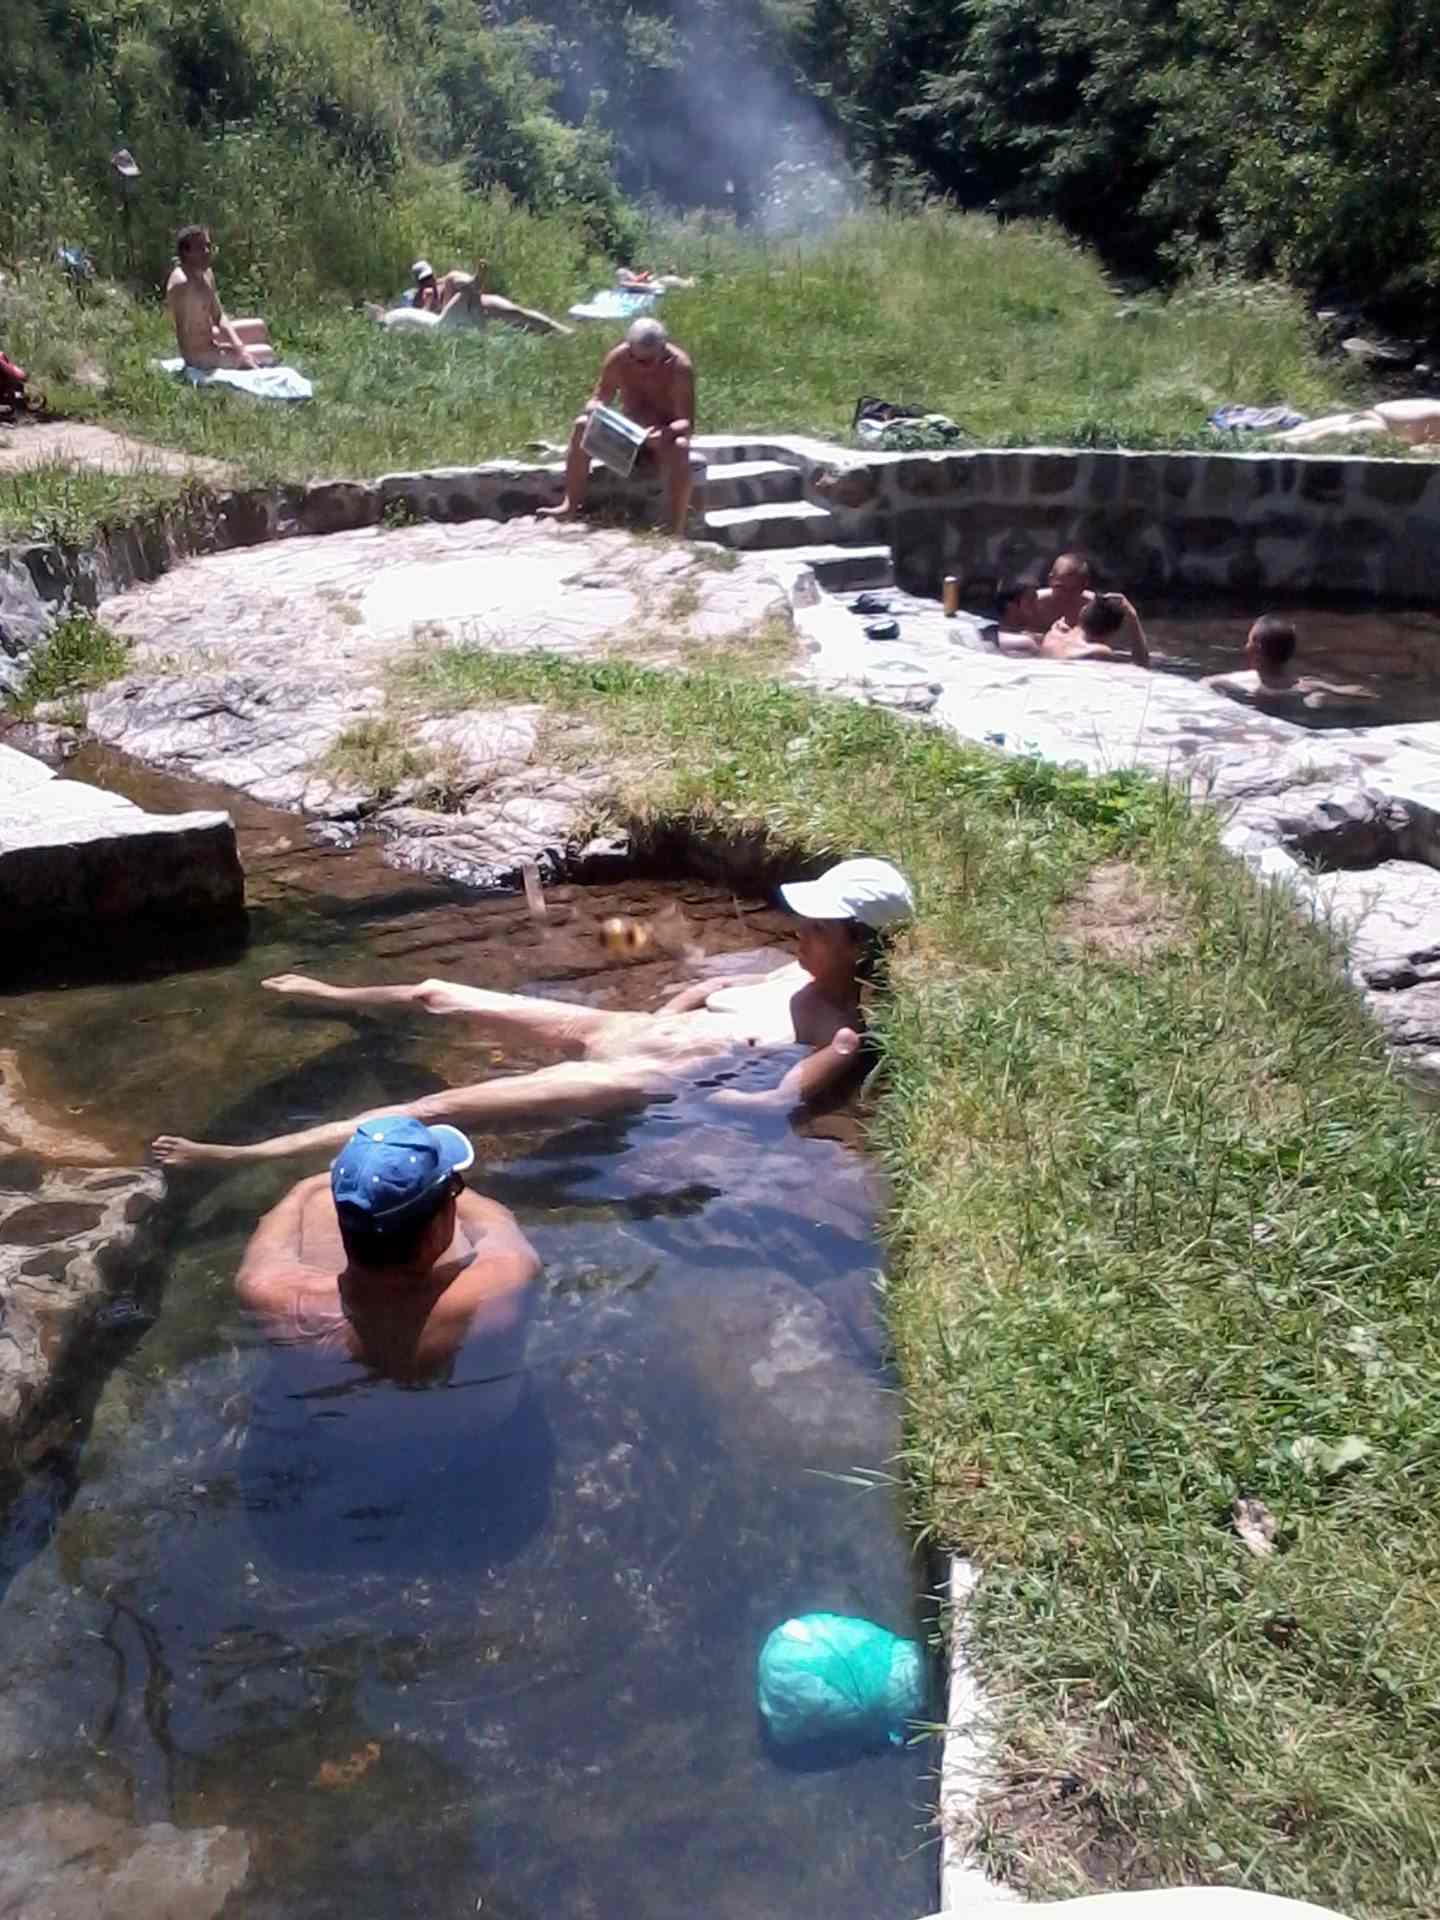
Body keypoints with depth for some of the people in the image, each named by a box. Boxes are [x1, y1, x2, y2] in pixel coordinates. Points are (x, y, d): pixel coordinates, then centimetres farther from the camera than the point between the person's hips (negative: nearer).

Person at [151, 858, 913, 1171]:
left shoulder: (843, 1037, -12)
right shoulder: (799, 974, 13)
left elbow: (773, 1105, -23)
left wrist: (678, 1090, -23)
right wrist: (662, 1017, 13)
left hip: (633, 1084, -8)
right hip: (612, 1028, 8)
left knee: (438, 1109, -18)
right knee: (435, 995, 15)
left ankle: (245, 1157, -16)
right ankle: (337, 997, 46)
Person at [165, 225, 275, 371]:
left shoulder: (207, 273, 2)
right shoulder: (182, 284, -28)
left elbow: (219, 317, 6)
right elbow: (184, 335, -27)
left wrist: (239, 347, -10)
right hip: (199, 353, -10)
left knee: (259, 327, 27)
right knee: (267, 354, -4)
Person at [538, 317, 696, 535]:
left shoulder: (679, 366, -23)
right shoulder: (617, 358, -14)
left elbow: (687, 423, -24)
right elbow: (598, 399, -7)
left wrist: (666, 432, -47)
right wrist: (596, 411, -32)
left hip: (665, 436, -4)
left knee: (680, 447, -38)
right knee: (582, 425, -20)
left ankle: (676, 530, -37)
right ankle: (571, 506, -18)